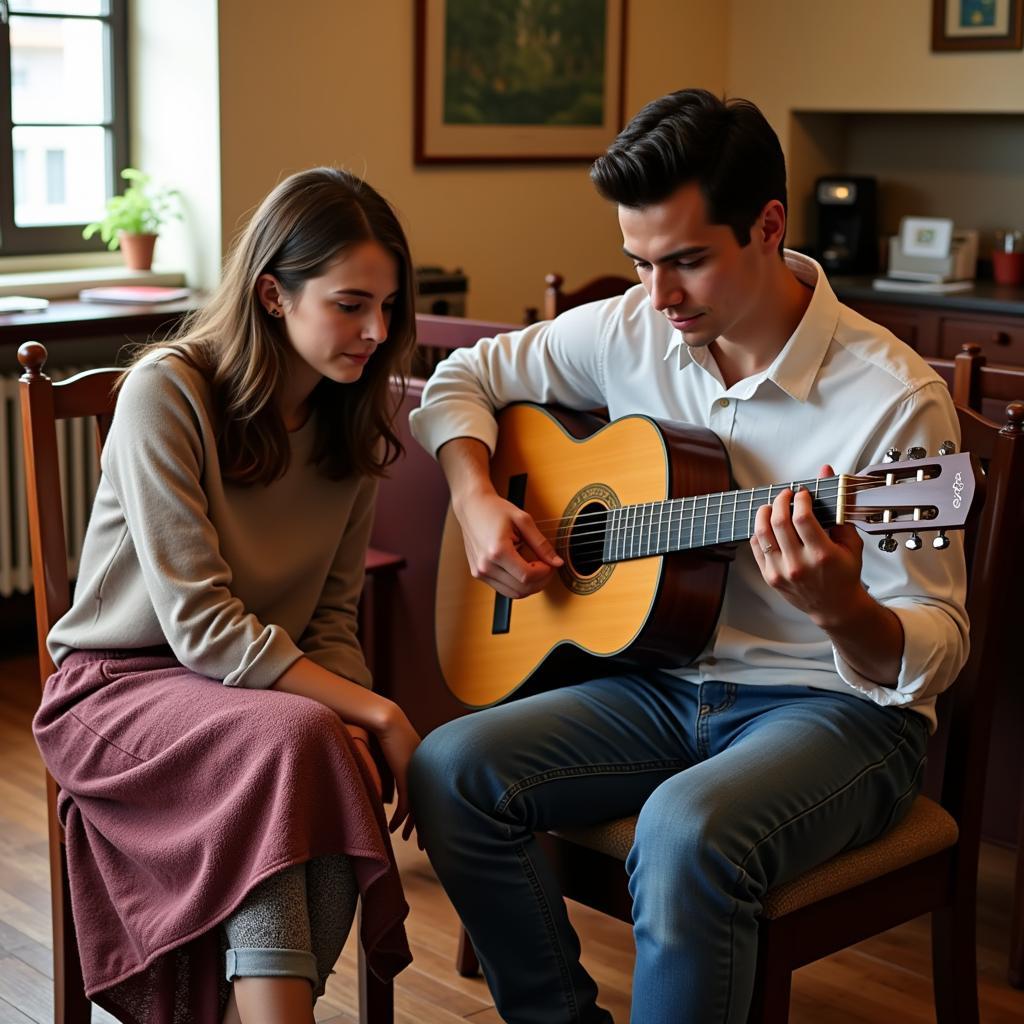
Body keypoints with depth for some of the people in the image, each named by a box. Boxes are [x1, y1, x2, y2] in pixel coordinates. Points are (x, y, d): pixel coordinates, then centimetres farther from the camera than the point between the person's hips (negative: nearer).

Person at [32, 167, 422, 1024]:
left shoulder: (352, 414, 2)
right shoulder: (168, 392, -16)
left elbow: (333, 612, 6)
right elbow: (199, 626, -21)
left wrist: (353, 722, -14)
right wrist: (373, 713, -24)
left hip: (278, 680, 5)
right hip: (121, 684, -5)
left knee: (349, 774, -28)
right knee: (292, 741, -35)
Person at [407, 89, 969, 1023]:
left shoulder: (893, 398, -16)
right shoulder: (630, 333, 0)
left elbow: (934, 655, -15)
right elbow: (468, 376, 16)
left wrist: (839, 610, -38)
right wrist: (478, 501, -3)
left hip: (837, 704, -5)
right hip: (666, 680, 6)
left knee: (686, 832, -36)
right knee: (451, 771, -17)